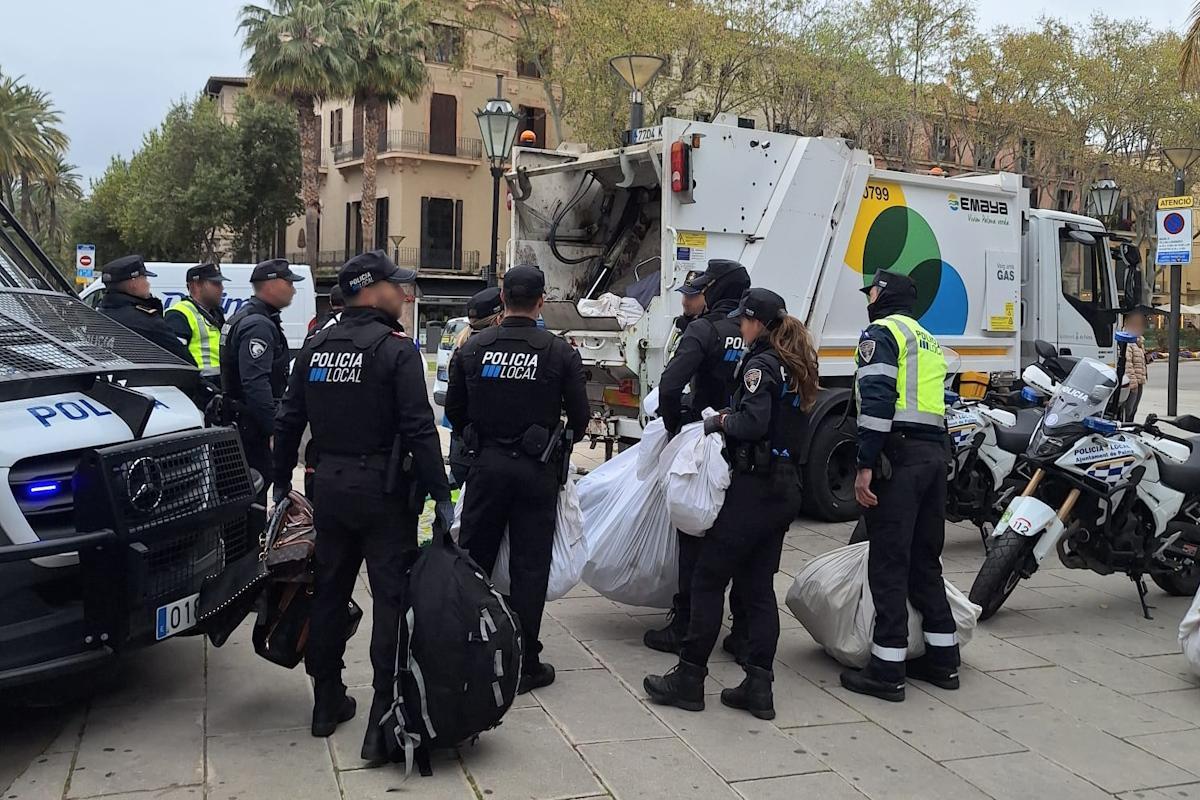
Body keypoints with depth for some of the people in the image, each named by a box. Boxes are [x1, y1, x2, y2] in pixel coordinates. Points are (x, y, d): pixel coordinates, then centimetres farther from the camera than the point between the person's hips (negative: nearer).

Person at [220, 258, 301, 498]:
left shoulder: (246, 317, 17)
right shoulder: (259, 326, -19)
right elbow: (256, 384, -28)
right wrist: (274, 429, -28)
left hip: (241, 421, 11)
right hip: (252, 425, -11)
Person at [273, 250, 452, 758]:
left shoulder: (315, 348, 9)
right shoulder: (395, 349, -11)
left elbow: (289, 421, 12)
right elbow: (419, 430, -17)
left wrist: (281, 481, 21)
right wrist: (441, 495, -14)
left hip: (330, 487, 7)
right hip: (383, 491, -6)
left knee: (329, 592, 16)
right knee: (391, 597, -2)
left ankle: (327, 701, 28)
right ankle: (384, 722, -4)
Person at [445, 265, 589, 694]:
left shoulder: (472, 348, -2)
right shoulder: (561, 353, -7)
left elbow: (454, 410, 5)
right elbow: (579, 415, -2)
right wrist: (562, 441, 19)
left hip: (486, 464, 2)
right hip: (537, 468, -2)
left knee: (472, 560, 12)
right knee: (529, 566, 5)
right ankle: (523, 664, 12)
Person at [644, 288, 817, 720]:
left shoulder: (761, 364, -12)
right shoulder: (795, 365, 15)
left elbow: (752, 423, -24)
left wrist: (720, 422, -7)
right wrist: (730, 420, 10)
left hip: (754, 486, -9)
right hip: (785, 488, 9)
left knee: (708, 579, 0)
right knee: (759, 586, 10)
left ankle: (688, 679, 6)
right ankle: (758, 687, 10)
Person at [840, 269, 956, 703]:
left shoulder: (881, 332, -2)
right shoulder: (928, 341, 26)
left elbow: (876, 401, -15)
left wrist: (865, 466, -18)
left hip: (899, 454, -9)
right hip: (935, 453, 9)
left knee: (888, 562, -6)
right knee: (925, 558, 15)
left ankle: (887, 670, -4)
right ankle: (942, 659, 21)